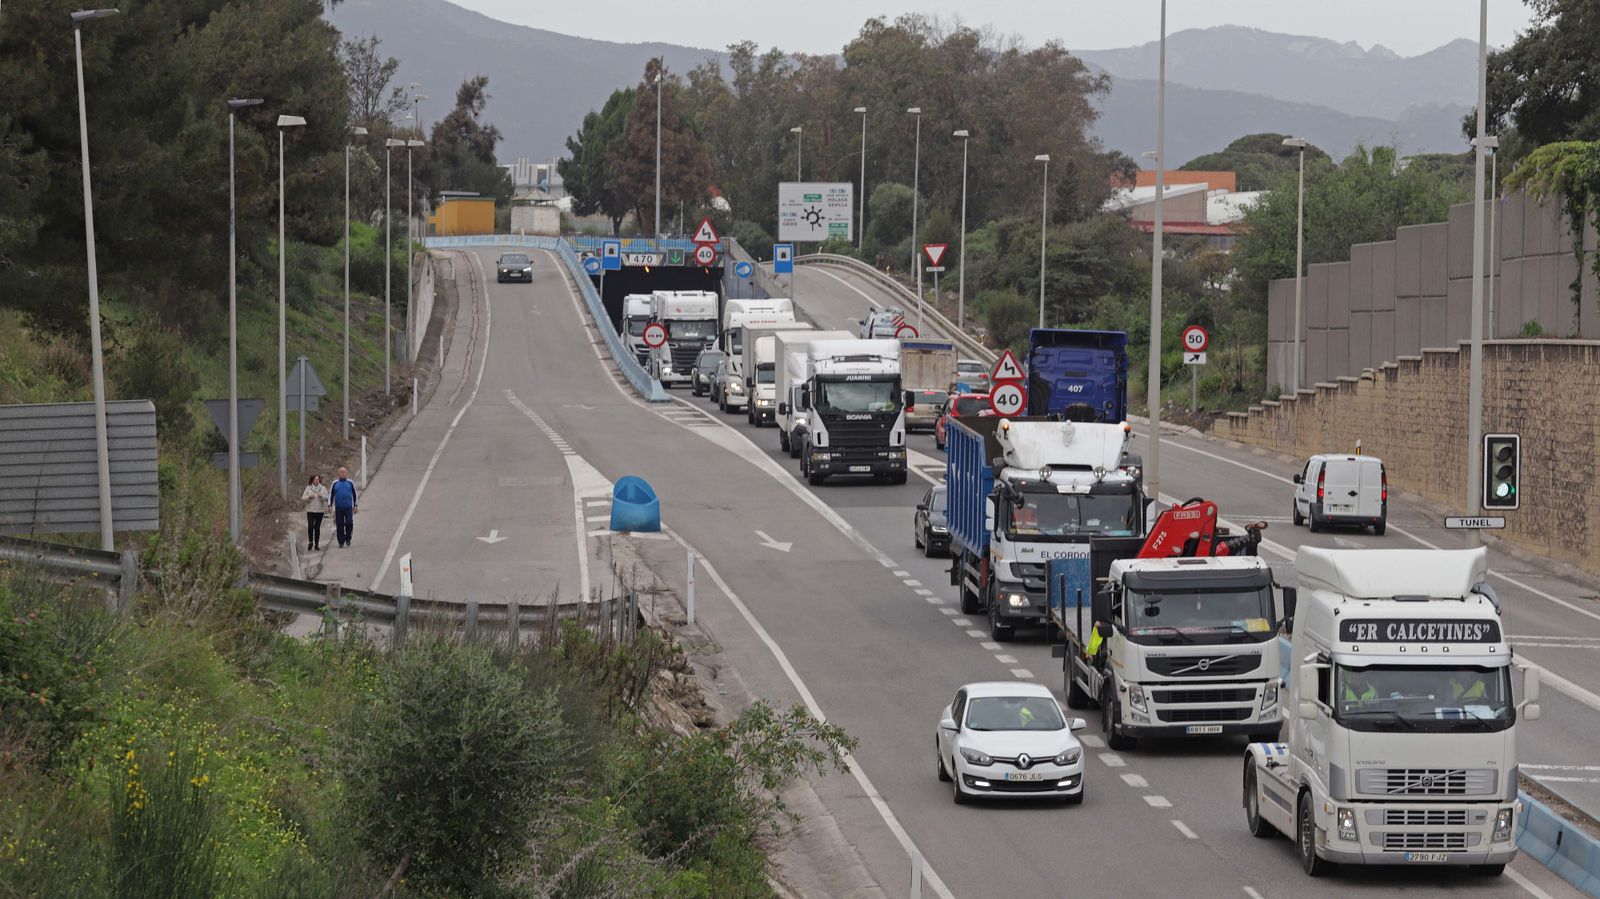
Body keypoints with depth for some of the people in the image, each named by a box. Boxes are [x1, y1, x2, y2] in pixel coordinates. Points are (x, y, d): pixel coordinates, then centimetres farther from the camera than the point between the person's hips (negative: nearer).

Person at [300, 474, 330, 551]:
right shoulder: (308, 488, 6)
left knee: (317, 527, 1)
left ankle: (316, 544, 8)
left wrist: (322, 496, -19)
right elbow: (303, 498, 4)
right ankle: (310, 542, 4)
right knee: (310, 526, -13)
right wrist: (309, 497, -14)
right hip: (310, 510, 0)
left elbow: (327, 498, 0)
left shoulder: (323, 488, 7)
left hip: (320, 510, 0)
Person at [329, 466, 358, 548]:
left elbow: (354, 494, 12)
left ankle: (348, 538, 6)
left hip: (348, 507, -1)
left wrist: (355, 506, 8)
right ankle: (341, 542, 8)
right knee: (339, 525, 0)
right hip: (338, 507, 1)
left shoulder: (350, 483, 6)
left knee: (349, 523, -15)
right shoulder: (335, 483, 8)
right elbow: (331, 494, 12)